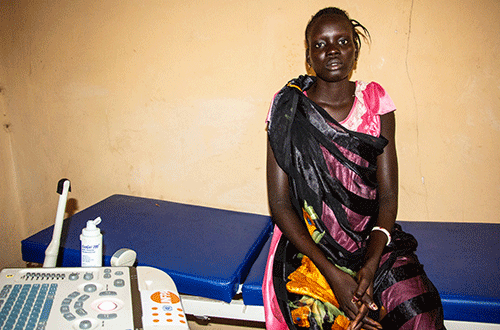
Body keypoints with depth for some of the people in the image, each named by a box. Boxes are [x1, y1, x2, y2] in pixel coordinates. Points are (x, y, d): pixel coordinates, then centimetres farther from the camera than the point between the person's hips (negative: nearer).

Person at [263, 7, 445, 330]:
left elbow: (388, 196, -1)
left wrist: (370, 265, -18)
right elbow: (279, 202, -6)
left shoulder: (376, 101, 4)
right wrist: (331, 273, -17)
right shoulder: (289, 109, -1)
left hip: (371, 238, 2)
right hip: (308, 242, -1)